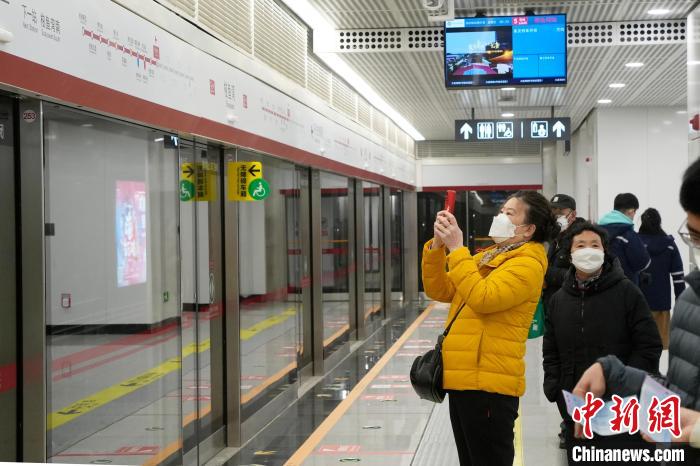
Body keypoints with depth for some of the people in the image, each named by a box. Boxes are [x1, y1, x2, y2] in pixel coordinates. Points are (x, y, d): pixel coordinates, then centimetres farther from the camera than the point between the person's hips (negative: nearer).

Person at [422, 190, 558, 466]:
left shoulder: (527, 263, -11)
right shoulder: (487, 256, 16)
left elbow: (483, 298, -25)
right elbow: (438, 290, 10)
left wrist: (456, 248, -20)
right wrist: (437, 246, -3)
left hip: (488, 384, -9)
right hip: (462, 379, 9)